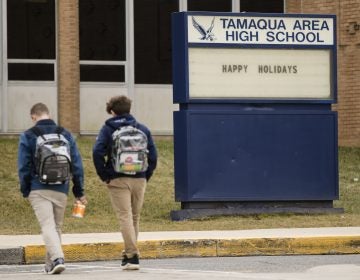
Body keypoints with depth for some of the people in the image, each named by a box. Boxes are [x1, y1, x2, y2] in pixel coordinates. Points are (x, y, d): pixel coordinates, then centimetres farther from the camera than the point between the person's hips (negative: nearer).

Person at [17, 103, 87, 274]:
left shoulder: (28, 136, -1)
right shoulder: (65, 134, 9)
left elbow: (23, 167, -3)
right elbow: (77, 164, 8)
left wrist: (25, 191, 7)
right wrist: (79, 191, 12)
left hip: (38, 189, -3)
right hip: (61, 190, 3)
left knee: (47, 226, -11)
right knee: (57, 226, 15)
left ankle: (57, 258, -31)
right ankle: (50, 265, 22)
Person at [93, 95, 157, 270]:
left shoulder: (108, 129, 0)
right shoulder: (142, 129, 9)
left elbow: (97, 152, -13)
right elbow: (153, 154, 4)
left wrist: (104, 175, -5)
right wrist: (146, 175, 10)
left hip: (118, 180, -3)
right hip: (139, 180, 3)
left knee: (125, 216, -6)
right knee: (135, 217, 14)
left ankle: (132, 256, -16)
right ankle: (129, 254, 22)